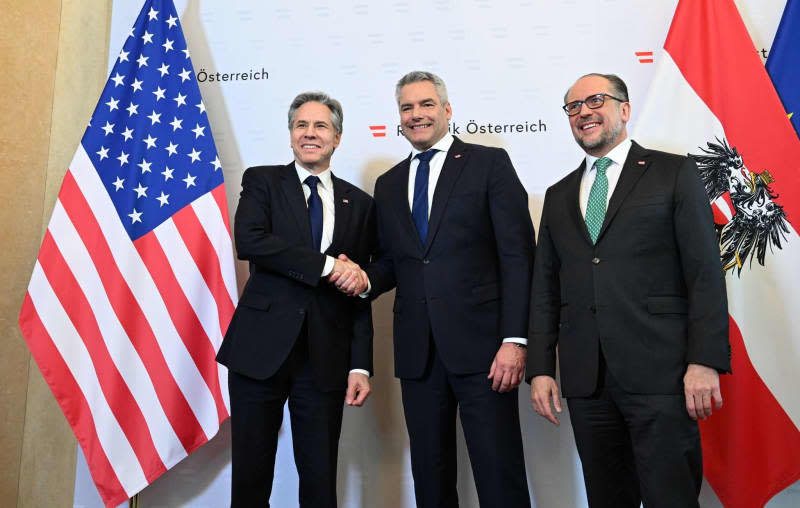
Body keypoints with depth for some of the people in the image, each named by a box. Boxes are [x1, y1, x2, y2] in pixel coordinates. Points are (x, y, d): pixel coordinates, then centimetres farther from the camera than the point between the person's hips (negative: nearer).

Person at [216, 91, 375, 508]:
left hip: (326, 359, 2)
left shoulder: (359, 204, 10)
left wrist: (361, 365, 1)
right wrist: (325, 264, -13)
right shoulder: (262, 181, 7)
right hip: (260, 349, -1)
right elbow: (248, 240, -13)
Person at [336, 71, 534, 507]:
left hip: (481, 345, -4)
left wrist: (515, 339, -13)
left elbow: (517, 254, -5)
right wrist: (366, 279, -3)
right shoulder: (388, 184, 17)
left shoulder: (489, 163, 2)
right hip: (418, 352, 5)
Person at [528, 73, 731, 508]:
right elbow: (545, 288, 13)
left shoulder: (673, 173, 5)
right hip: (585, 379, 4)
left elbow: (705, 272, -2)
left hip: (660, 373, -4)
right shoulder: (558, 196, 17)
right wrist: (540, 368, 6)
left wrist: (705, 361, -11)